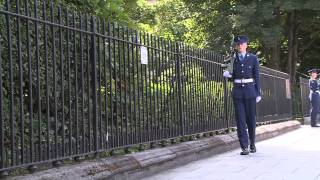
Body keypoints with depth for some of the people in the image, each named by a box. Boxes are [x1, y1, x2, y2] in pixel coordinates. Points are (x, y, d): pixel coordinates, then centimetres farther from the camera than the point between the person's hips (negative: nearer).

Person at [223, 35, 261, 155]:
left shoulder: (253, 58, 3)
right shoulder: (233, 59, 8)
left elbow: (257, 76, 4)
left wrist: (258, 93, 0)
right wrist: (228, 75, -9)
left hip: (250, 91, -1)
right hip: (237, 91, 1)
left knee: (251, 118, 5)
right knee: (240, 120, -5)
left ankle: (252, 144, 23)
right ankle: (244, 147, -5)